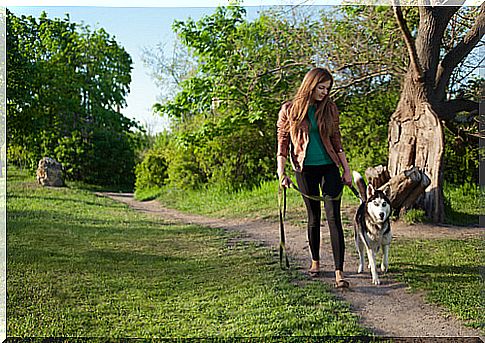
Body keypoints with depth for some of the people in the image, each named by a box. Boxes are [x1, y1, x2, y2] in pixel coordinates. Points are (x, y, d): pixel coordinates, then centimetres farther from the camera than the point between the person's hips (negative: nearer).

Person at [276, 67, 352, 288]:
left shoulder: (330, 109, 5)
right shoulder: (290, 110, -2)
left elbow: (336, 141, 11)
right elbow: (282, 143, 1)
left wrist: (346, 170, 9)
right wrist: (281, 173, -7)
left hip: (329, 167, 1)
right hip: (305, 170, -1)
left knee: (333, 217, -7)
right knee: (313, 217, 9)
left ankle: (339, 272, -8)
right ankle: (315, 261, 29)